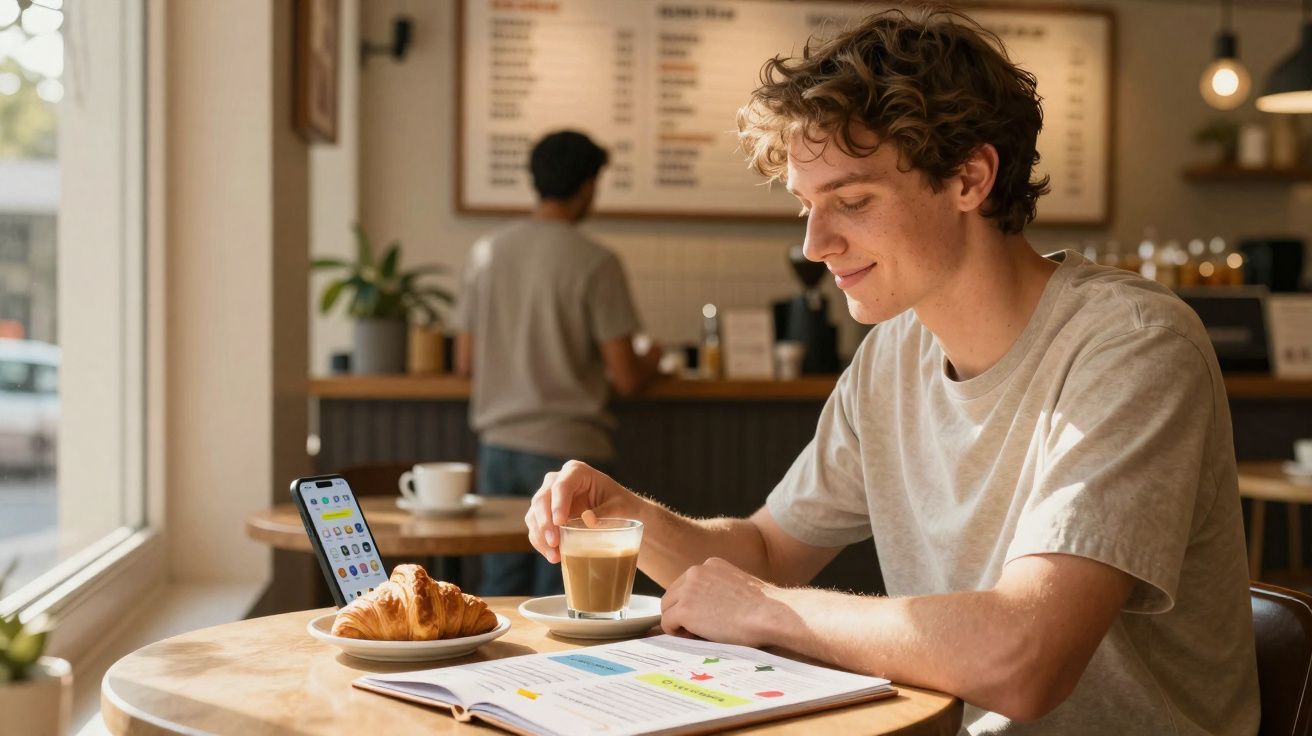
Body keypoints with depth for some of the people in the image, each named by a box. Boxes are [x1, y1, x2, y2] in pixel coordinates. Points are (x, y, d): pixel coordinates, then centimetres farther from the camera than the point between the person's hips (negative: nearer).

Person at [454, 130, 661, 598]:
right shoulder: (595, 264, -11)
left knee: (500, 592, 12)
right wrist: (652, 361, 11)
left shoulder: (486, 253, 5)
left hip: (499, 444, 5)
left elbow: (465, 362, 9)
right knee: (559, 602, 3)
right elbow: (627, 378, -11)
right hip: (568, 447, -5)